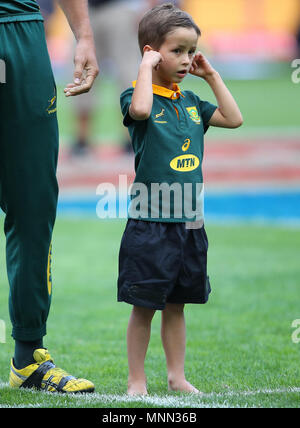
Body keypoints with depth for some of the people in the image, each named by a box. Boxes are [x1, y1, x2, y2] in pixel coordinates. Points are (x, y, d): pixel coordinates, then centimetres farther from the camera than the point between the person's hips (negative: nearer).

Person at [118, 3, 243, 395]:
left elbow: (234, 118, 12)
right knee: (144, 307, 1)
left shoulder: (191, 103, 12)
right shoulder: (137, 97, -8)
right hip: (150, 222, -6)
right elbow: (140, 109, -31)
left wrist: (212, 75, 9)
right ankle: (137, 381, 9)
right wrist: (147, 65, -20)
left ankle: (177, 375, 22)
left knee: (177, 304, 14)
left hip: (190, 221, 6)